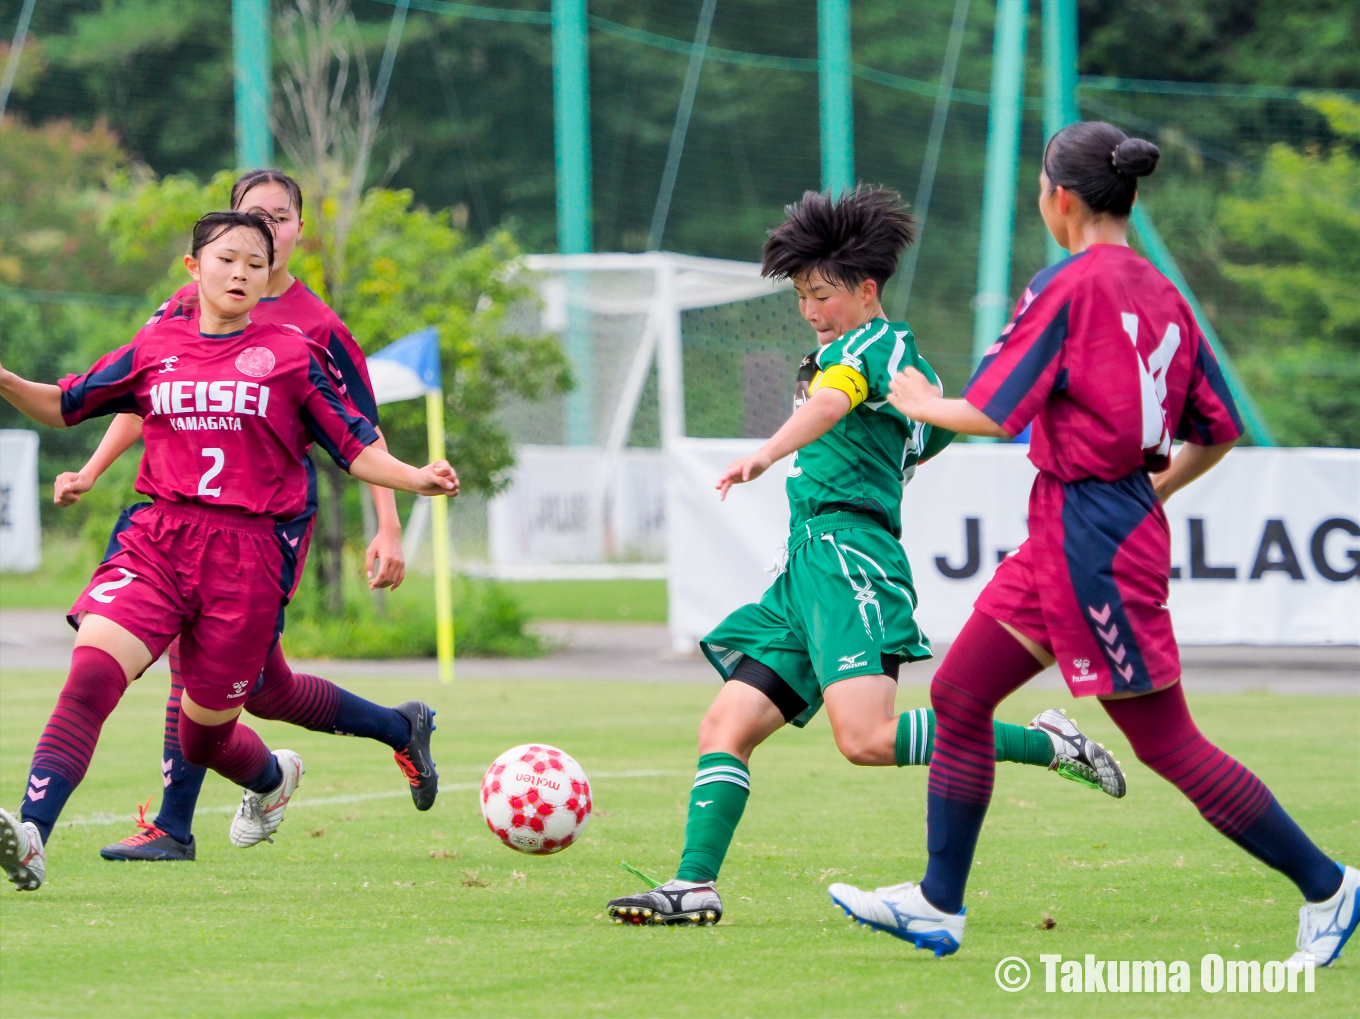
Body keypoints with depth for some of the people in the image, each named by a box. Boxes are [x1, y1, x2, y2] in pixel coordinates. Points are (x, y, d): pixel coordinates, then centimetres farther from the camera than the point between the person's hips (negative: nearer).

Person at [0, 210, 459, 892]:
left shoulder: (293, 355, 6)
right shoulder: (155, 350, 12)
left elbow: (354, 447, 7)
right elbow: (63, 407, 21)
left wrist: (415, 479, -12)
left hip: (249, 555, -1)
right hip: (155, 542, 1)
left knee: (203, 735, 8)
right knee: (90, 673, -24)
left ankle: (272, 777, 45)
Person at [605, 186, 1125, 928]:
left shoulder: (869, 343, -5)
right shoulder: (908, 361, 24)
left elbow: (830, 402, -28)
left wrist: (766, 455, -45)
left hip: (845, 551, -11)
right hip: (807, 568, 11)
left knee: (867, 739, -24)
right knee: (724, 727, 2)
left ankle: (1047, 743, -14)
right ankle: (694, 887, -5)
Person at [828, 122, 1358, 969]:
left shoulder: (1069, 287, -15)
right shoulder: (1162, 294, 9)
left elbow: (992, 413, -16)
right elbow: (1220, 431, 13)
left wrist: (922, 403, 3)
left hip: (1089, 535, -9)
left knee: (1169, 743, -2)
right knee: (958, 695, 12)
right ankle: (939, 905, 15)